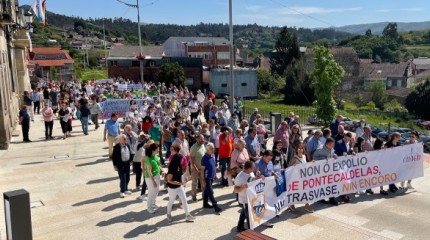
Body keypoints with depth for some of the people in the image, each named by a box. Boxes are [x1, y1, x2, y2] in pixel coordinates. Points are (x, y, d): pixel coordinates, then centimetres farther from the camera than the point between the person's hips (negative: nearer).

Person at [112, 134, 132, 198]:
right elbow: (113, 156, -10)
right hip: (120, 164, -6)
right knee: (122, 178, -6)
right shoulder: (117, 147, -12)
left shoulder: (127, 145, 6)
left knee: (127, 178, 14)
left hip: (127, 164, 6)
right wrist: (115, 165, -11)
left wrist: (130, 161, 10)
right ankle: (122, 191, 7)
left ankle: (126, 189, 30)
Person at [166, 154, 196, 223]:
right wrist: (179, 183, -28)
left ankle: (187, 216, 15)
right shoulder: (172, 169, -27)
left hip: (180, 187, 7)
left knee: (184, 201, 7)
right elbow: (169, 180, -23)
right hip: (172, 188, -7)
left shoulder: (179, 167, -4)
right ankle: (169, 215, 37)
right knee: (171, 202, 14)